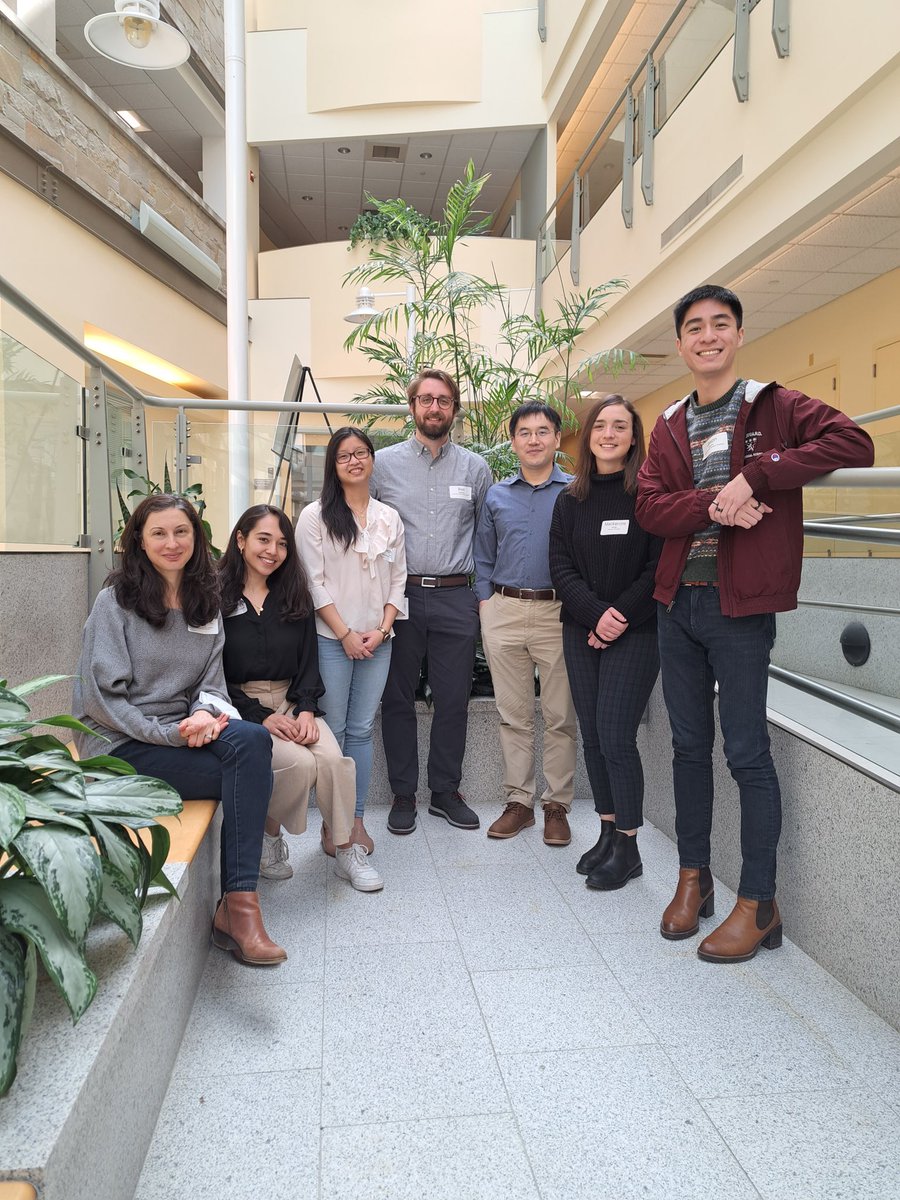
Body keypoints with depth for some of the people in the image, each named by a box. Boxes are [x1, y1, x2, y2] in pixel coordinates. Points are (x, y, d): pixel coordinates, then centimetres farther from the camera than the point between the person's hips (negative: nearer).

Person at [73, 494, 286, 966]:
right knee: (251, 772, -25)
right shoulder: (115, 601, -5)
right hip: (122, 746, -5)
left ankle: (238, 904, -26)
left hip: (185, 730, 5)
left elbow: (212, 682, 10)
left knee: (252, 740, -28)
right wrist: (172, 733, -18)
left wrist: (205, 712, -14)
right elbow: (101, 697, -11)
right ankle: (237, 904, -13)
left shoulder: (205, 604, 11)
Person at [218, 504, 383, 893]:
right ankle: (268, 836, 2)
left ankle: (346, 850, -3)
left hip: (293, 703, 4)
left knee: (333, 760, -23)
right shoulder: (216, 598, -3)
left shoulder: (295, 597, 13)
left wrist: (306, 710, -9)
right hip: (241, 710, -4)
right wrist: (262, 717, -15)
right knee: (299, 763, -27)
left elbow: (308, 661, 8)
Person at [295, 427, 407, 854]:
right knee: (332, 731, 1)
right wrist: (346, 634, -10)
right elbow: (314, 582, -6)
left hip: (377, 640, 3)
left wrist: (382, 629, -4)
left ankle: (356, 819, 16)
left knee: (362, 730, 8)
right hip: (332, 639, -3)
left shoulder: (389, 518, 12)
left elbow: (398, 580, 10)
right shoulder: (315, 516, 0)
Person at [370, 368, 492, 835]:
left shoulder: (475, 468, 9)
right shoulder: (384, 463, 5)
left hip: (455, 599, 1)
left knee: (454, 701, 7)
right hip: (399, 597, -1)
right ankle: (402, 795, 21)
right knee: (397, 700, 7)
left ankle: (446, 792, 22)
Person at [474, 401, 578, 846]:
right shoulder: (496, 496, 11)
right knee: (513, 714, 9)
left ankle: (557, 805, 15)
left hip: (559, 613, -2)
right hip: (503, 613, 3)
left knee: (560, 716, 3)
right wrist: (485, 602, 6)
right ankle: (518, 801, 20)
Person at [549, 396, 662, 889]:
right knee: (592, 737, 9)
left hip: (635, 632, -5)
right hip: (581, 632, 5)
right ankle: (608, 832, 23)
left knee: (616, 738, -6)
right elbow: (561, 566, 3)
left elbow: (659, 566, -9)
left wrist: (621, 617, -15)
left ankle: (627, 847, 10)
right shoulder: (570, 500, 9)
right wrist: (595, 614, -12)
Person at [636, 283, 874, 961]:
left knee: (747, 753, 0)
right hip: (678, 601, 5)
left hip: (740, 606, -5)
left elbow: (855, 445, -13)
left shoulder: (775, 407, 1)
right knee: (690, 745, 13)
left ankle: (759, 904, 14)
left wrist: (756, 475, -19)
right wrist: (712, 504, -18)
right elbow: (650, 507, 0)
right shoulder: (670, 427, 13)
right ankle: (694, 879, 29)